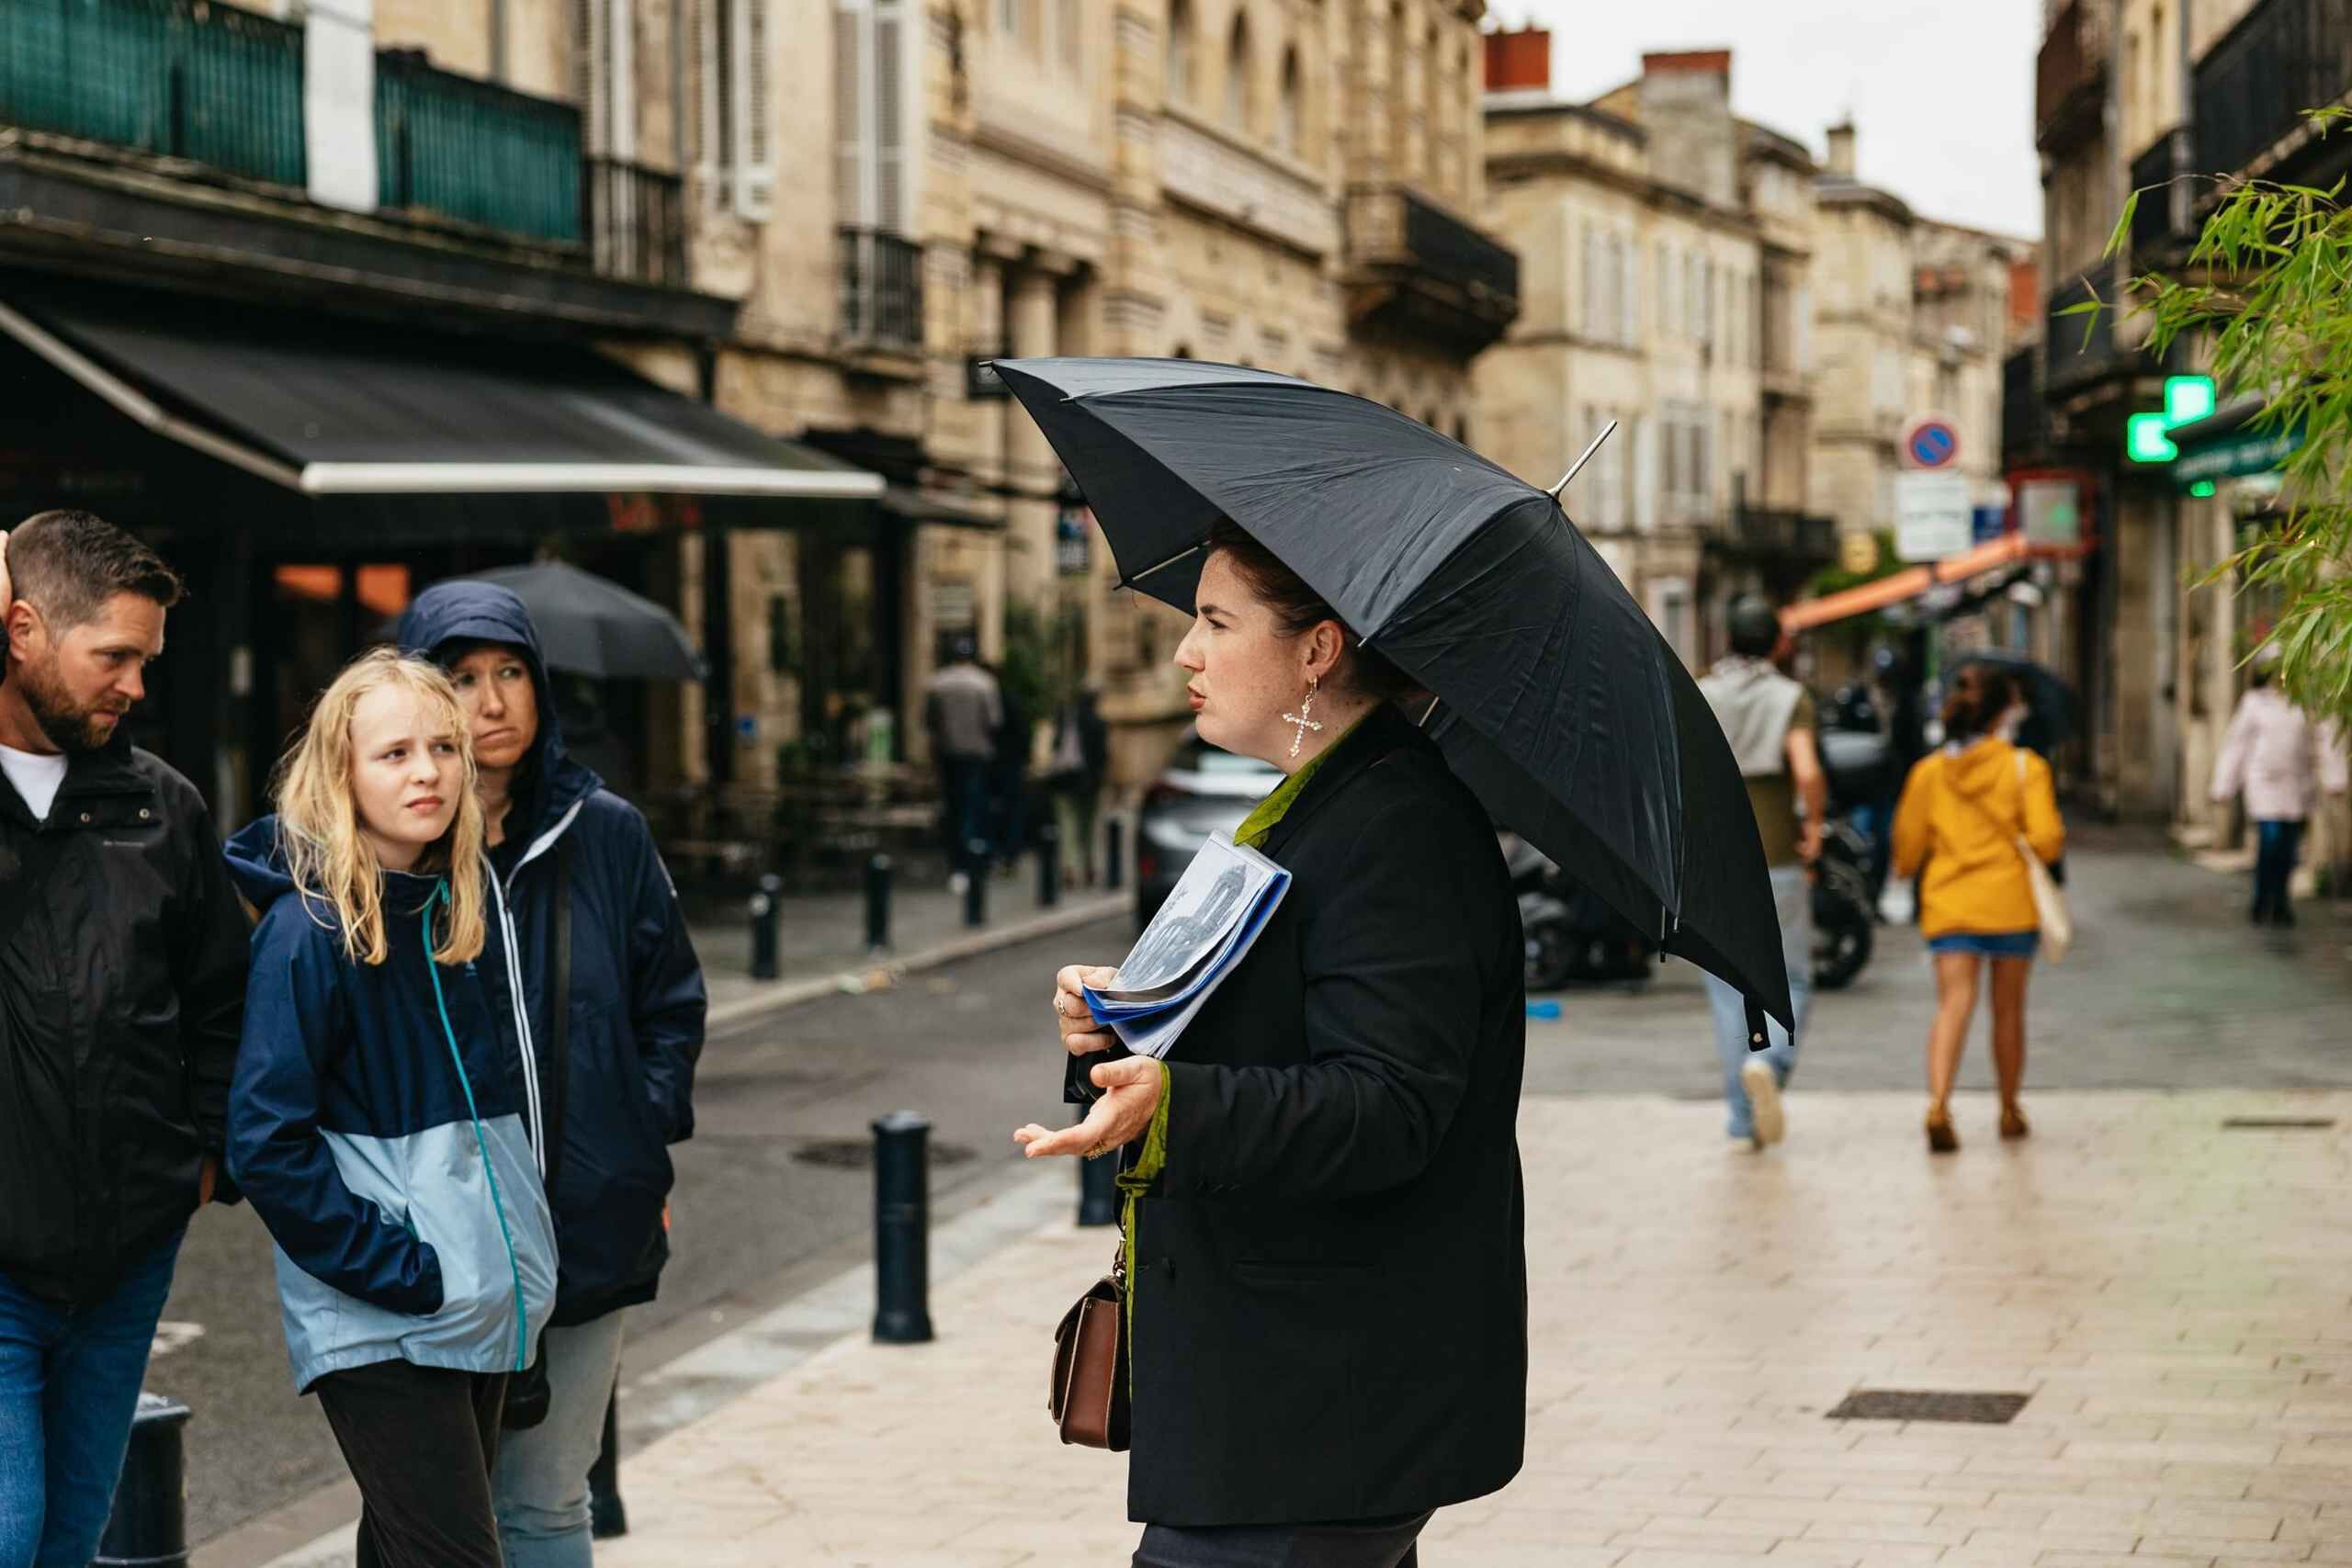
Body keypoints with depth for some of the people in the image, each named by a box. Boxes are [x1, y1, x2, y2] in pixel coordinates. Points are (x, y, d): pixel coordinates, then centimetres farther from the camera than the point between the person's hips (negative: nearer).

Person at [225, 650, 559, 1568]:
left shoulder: (466, 908, 8)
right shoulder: (309, 930, -12)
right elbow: (267, 1143, -15)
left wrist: (519, 1264, 11)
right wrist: (397, 1270, -16)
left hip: (484, 1309, 7)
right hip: (378, 1328, -7)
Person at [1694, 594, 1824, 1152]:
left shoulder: (1698, 698, 4)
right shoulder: (1790, 699, -4)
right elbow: (1808, 773, -20)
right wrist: (1814, 825, -5)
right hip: (1777, 864, -2)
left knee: (1729, 994, 8)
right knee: (1790, 981, 10)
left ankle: (1743, 1123, 7)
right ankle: (1770, 1063, -19)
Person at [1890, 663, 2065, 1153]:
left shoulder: (1928, 771, 4)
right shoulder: (2024, 767, -4)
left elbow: (1907, 847, 9)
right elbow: (2045, 838, -12)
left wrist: (1907, 868, 31)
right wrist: (2054, 840, 12)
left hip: (1948, 905, 1)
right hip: (2010, 901, -1)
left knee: (1953, 1003, -9)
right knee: (2008, 1008, 14)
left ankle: (1939, 1103, -31)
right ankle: (2010, 1110, 27)